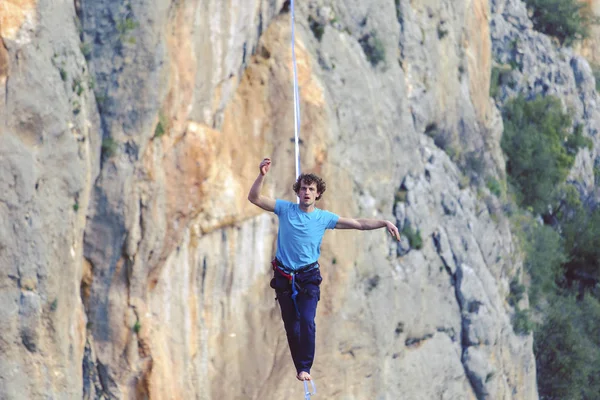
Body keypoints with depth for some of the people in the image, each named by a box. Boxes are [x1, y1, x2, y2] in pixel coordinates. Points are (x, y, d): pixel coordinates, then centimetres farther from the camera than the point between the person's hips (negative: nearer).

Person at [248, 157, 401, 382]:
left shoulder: (324, 218, -2)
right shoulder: (285, 209, -3)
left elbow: (359, 224, -1)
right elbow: (254, 198, -9)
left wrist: (385, 223, -10)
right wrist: (262, 175, -25)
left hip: (308, 277, -1)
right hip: (284, 277, 1)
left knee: (307, 322, -17)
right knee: (291, 326, 6)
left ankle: (305, 368, -9)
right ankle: (299, 367, 19)